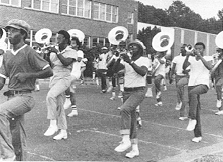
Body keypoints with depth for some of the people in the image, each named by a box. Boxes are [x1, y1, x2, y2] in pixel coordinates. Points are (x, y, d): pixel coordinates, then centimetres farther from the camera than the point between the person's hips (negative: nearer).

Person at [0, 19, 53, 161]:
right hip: (12, 96, 7)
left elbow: (49, 72, -10)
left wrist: (27, 75, -14)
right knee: (16, 138, 11)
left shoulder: (29, 52, -7)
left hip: (25, 97, -7)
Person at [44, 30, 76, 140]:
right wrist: (48, 54, -2)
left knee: (50, 95, -32)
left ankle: (53, 124, -25)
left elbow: (66, 62, -21)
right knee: (58, 106, 7)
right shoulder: (54, 51, 14)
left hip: (64, 78, -7)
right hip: (54, 78, 7)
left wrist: (57, 52, -21)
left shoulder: (70, 52, -3)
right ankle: (63, 132, 16)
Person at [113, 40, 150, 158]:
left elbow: (143, 72, -23)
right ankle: (135, 148, 15)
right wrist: (119, 58, -19)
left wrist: (130, 62, -28)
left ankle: (126, 140, -24)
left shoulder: (144, 60, -4)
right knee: (131, 119, 7)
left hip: (138, 91, -5)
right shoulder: (126, 59, 9)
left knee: (124, 109, -30)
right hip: (127, 91, 6)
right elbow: (115, 70, -4)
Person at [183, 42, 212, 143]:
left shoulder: (207, 58, 3)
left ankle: (192, 118, -30)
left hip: (203, 84, -4)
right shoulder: (191, 58, 10)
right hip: (192, 84, 4)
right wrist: (187, 56, -20)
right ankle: (198, 135, 12)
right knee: (196, 111, 4)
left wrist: (200, 56, -22)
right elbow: (184, 67, -7)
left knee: (193, 93, -38)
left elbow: (209, 67, -18)